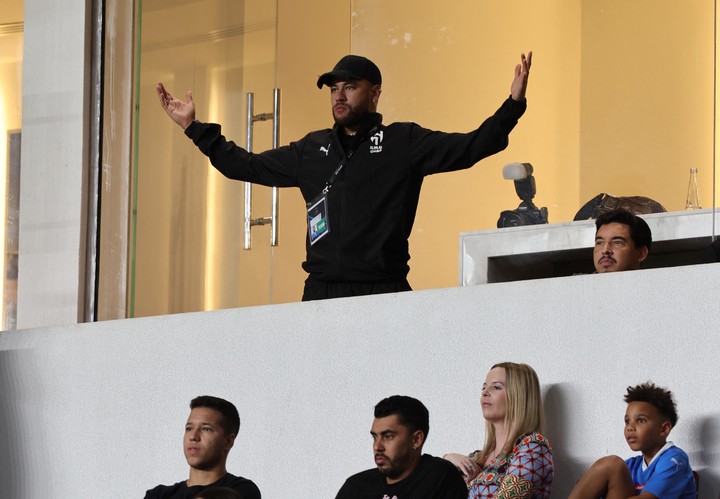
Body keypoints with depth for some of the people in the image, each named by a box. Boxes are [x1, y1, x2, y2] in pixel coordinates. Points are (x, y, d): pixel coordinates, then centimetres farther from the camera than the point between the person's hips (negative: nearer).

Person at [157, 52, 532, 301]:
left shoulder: (403, 143, 5)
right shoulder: (311, 150, 18)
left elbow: (470, 148, -5)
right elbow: (245, 165, 26)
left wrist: (512, 106, -18)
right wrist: (194, 127, 24)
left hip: (383, 294, -4)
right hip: (321, 292, 4)